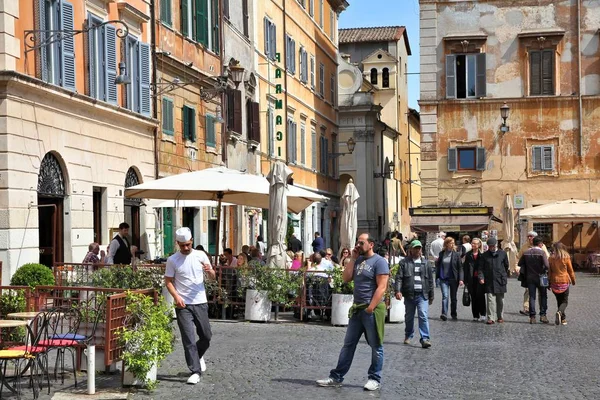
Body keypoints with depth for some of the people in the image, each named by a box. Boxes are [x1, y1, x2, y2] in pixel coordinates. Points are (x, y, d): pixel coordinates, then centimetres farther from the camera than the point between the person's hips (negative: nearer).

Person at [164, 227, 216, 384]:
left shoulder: (201, 255, 5)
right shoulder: (172, 260, -1)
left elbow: (212, 278, 9)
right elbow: (168, 281, 1)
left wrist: (209, 271, -14)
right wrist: (176, 297, -14)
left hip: (201, 303, 3)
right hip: (183, 305, -3)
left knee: (206, 336, 11)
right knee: (189, 339, -6)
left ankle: (198, 355, 40)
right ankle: (195, 371, 0)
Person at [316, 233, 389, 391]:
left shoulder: (379, 261, -10)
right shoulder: (358, 260, 13)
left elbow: (381, 287, -16)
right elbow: (346, 278, 7)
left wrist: (370, 308, -20)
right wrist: (353, 259, 2)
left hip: (373, 309, -8)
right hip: (357, 309, 8)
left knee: (376, 346, 4)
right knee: (348, 344, 10)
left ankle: (375, 379, 14)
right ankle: (336, 377, 14)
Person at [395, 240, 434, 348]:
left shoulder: (426, 263, 10)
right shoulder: (404, 262, 4)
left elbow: (430, 279, 13)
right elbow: (399, 277, -2)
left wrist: (431, 295, 13)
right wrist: (397, 290, -16)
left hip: (422, 295, 0)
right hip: (409, 295, 0)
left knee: (423, 316, -11)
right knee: (409, 317, 12)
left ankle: (425, 339, -12)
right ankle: (408, 336, 30)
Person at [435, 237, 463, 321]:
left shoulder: (456, 254, -2)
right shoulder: (441, 254, 4)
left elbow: (460, 267, -4)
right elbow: (438, 265, 12)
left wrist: (461, 279, -12)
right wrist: (437, 276, 4)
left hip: (453, 279, 0)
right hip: (443, 279, 0)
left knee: (453, 297, 10)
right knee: (445, 296, -13)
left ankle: (454, 314, 24)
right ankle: (444, 314, -17)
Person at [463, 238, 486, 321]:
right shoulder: (468, 255, 8)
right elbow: (465, 268, 7)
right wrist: (465, 280, 2)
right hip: (471, 279, 3)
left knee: (480, 295, -10)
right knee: (473, 297, 6)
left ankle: (482, 314, -3)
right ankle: (475, 315, 13)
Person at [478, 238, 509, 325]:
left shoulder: (503, 253, 4)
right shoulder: (485, 255, 4)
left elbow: (506, 266, 14)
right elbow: (481, 268, 3)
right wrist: (481, 277, -12)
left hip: (500, 281, 1)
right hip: (489, 281, -1)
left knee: (500, 300, 10)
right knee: (490, 299, -9)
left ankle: (500, 317, 22)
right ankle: (491, 318, -10)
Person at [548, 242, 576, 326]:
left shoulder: (551, 258, -4)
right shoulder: (566, 257, -6)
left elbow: (549, 271, 0)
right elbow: (570, 271, 2)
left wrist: (549, 282, 9)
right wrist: (573, 280, 16)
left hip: (555, 282, 2)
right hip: (565, 281, -2)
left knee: (559, 301, 15)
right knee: (564, 301, 4)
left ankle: (563, 319, 15)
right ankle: (560, 312, -24)